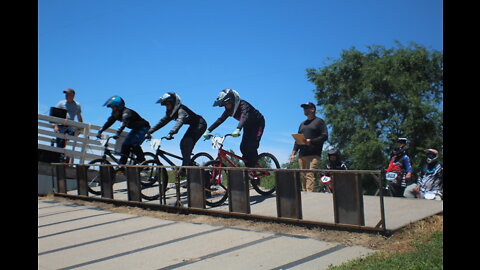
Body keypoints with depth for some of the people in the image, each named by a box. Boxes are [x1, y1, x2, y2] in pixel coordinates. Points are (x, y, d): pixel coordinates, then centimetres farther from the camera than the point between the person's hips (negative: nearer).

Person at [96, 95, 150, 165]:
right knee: (125, 145, 1)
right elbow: (109, 122, -2)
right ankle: (122, 164, 5)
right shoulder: (116, 114, -1)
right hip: (135, 129, 9)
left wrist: (118, 133, -57)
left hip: (143, 127, -9)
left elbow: (124, 122, -45)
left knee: (134, 144, -24)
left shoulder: (126, 112, -29)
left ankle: (143, 163, -14)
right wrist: (100, 131, -11)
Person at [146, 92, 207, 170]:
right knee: (183, 144, 1)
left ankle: (185, 166, -20)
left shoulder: (181, 110, -27)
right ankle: (189, 164, 11)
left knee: (186, 143, -21)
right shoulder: (171, 112, 1)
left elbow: (180, 121, -45)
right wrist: (149, 131, -7)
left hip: (200, 124, -10)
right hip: (193, 126, 10)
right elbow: (162, 121, 0)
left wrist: (171, 133, -58)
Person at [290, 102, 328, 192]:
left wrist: (311, 141, -16)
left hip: (313, 155, -6)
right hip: (302, 155, 6)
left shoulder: (319, 121, 7)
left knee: (310, 175, -17)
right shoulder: (302, 124, 26)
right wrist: (293, 153, 17)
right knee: (303, 176, 2)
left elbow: (325, 136, -4)